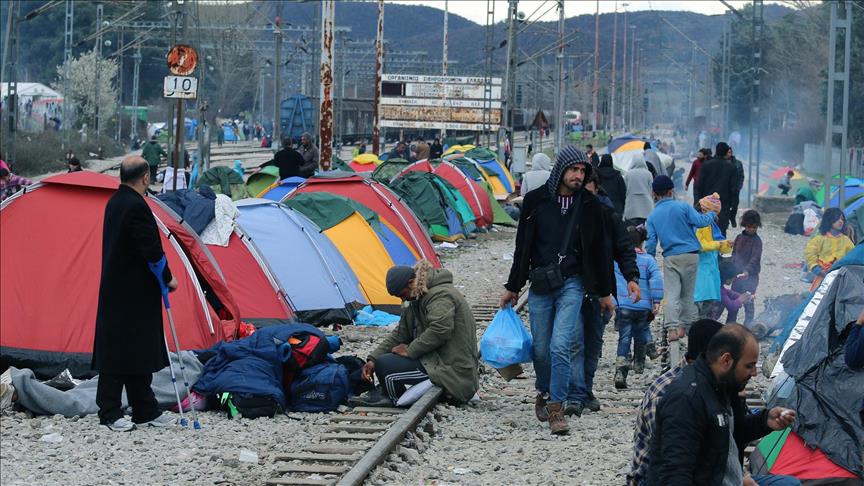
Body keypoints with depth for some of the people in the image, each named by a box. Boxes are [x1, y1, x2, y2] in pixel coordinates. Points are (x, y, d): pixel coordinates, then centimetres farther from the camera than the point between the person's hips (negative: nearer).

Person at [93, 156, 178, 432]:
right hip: (133, 294, -10)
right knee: (120, 352, -4)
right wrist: (167, 278, -3)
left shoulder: (115, 202, 13)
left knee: (137, 353, 13)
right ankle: (110, 414, 0)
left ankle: (145, 410, 19)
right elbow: (152, 250, -18)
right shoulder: (136, 206, -19)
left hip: (115, 290, 10)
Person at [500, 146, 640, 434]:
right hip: (540, 286, 2)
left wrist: (631, 277, 7)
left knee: (560, 346, -16)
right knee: (541, 349, 7)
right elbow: (523, 247, 10)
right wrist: (512, 287, 14)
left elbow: (619, 244, 11)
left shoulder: (591, 207, 1)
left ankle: (556, 408, -11)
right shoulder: (536, 201, 2)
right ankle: (544, 392, 34)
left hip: (572, 284, -2)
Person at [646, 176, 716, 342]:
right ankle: (684, 326, 13)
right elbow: (700, 222, -9)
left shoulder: (653, 216, 5)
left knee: (671, 294, -3)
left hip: (670, 258, 1)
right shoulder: (683, 207, -3)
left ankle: (672, 328, -18)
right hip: (690, 255, -1)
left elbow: (651, 242, 3)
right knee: (687, 294, 11)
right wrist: (711, 215, 11)